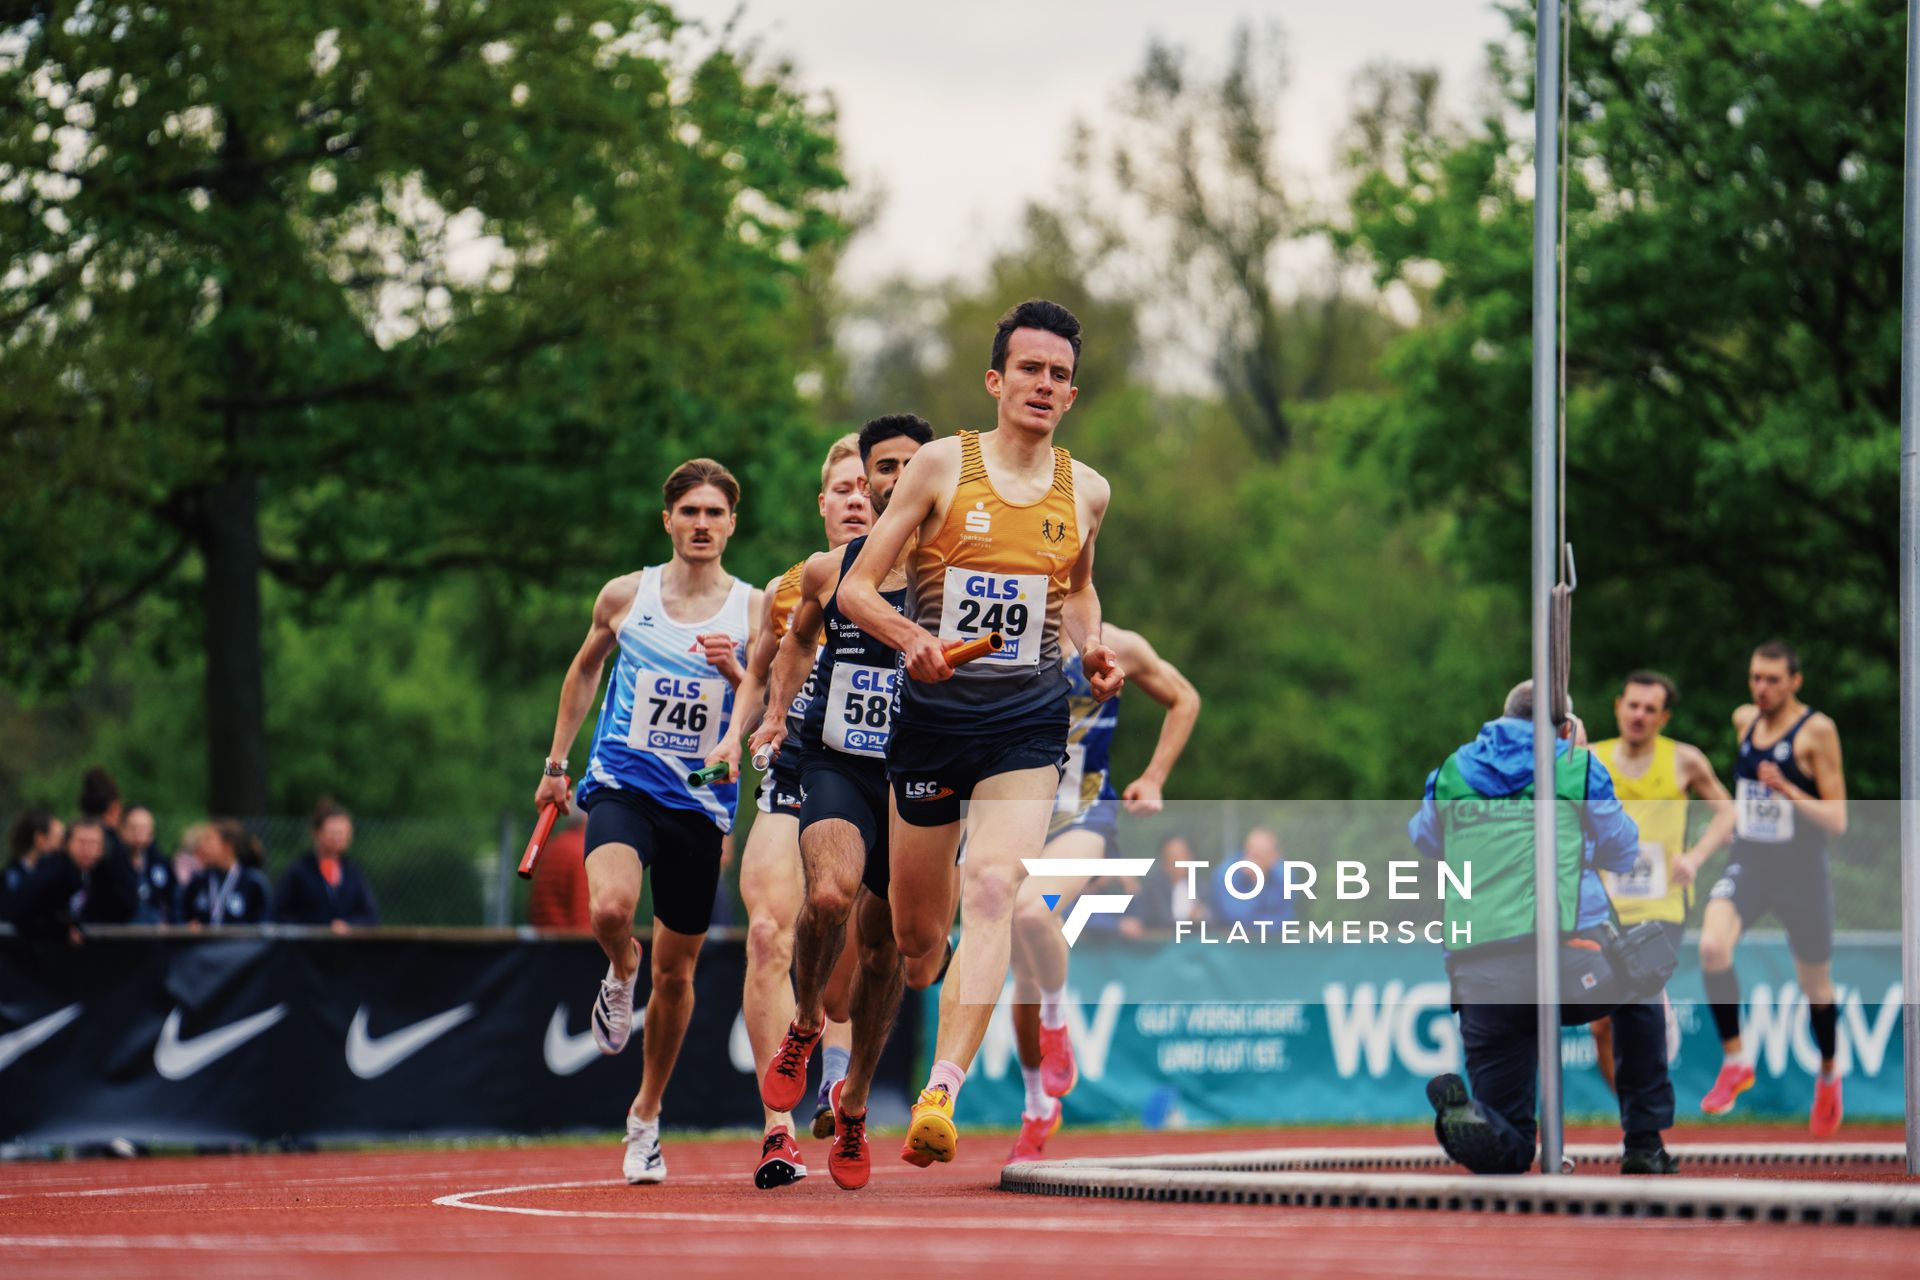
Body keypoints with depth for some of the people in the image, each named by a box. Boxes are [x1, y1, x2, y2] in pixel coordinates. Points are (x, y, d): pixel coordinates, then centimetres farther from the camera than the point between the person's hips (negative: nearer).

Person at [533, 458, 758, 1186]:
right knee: (610, 908, -31)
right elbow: (584, 669, 19)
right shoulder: (626, 597, 3)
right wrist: (557, 761, 20)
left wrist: (733, 674, -20)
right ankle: (620, 973, 6)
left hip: (702, 800, 1)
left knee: (676, 972, 7)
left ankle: (645, 1117, 26)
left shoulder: (753, 609, 1)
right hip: (622, 784, -1)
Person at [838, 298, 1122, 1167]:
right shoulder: (943, 465, -1)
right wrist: (908, 634, -21)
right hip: (934, 709, -1)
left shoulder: (1085, 492, 8)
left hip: (1027, 721, 1)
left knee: (993, 886, -24)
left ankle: (942, 1093, -33)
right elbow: (855, 588, -2)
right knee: (916, 931, 6)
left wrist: (1092, 650, 8)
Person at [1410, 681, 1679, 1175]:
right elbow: (1623, 852, 22)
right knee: (1639, 999, 35)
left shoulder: (1449, 773, 16)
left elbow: (1421, 842, 34)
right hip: (1569, 962, -2)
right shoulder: (1578, 767, 10)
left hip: (1479, 978, 2)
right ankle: (1645, 1145, 28)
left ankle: (1461, 1115, -26)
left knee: (1506, 1153, 9)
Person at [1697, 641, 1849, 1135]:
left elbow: (1837, 821, -15)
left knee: (1815, 986, 11)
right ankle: (1734, 1061, -14)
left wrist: (1787, 790, -27)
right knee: (1712, 946, -26)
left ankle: (1828, 1077, 38)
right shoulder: (1744, 720, 4)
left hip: (1802, 873, -3)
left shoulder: (1817, 731, -13)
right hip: (1747, 866, 3)